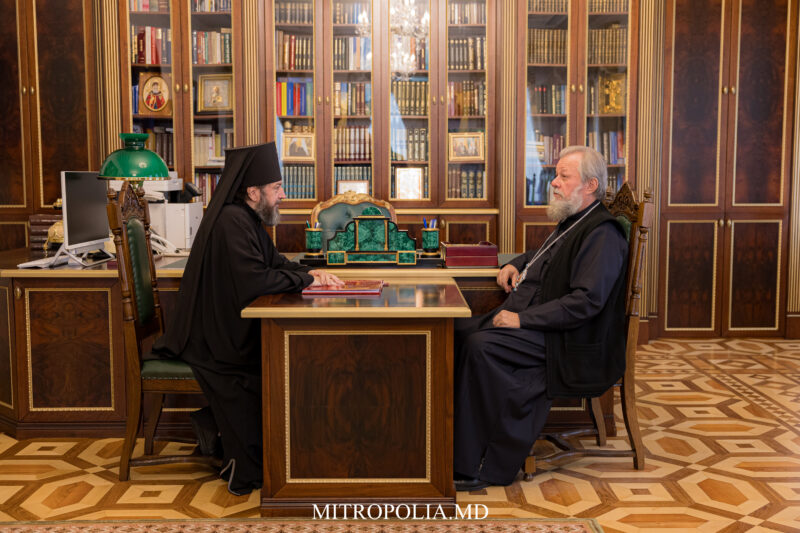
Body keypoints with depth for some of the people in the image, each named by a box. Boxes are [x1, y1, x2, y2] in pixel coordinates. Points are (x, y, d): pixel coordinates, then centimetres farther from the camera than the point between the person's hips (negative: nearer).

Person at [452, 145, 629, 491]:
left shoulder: (603, 234, -13)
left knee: (481, 345, -29)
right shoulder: (570, 223, 18)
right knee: (458, 331, -7)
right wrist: (516, 264, 18)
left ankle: (472, 466, -20)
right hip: (528, 323, 10)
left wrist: (522, 319, -24)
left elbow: (585, 302, -23)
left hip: (565, 340, -10)